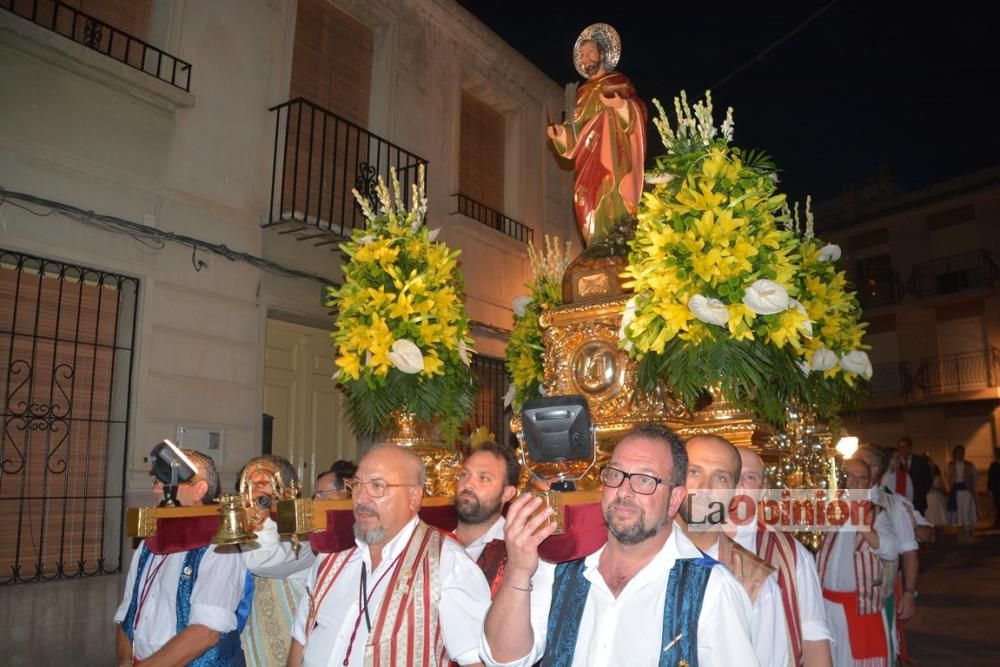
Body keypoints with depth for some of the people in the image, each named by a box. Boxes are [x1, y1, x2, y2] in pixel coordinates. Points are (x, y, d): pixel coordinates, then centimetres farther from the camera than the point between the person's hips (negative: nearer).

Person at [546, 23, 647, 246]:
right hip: (590, 160, 5)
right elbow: (577, 129, 20)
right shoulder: (583, 92, 25)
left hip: (613, 157, -4)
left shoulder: (618, 81, 10)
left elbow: (638, 110, -3)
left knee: (612, 200, -19)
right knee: (590, 200, -9)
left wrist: (622, 105, -24)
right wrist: (560, 132, 0)